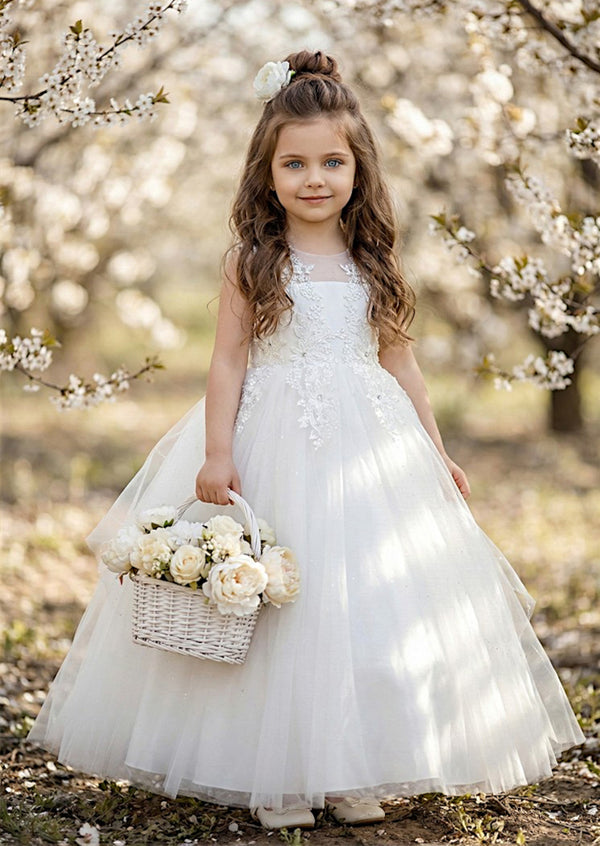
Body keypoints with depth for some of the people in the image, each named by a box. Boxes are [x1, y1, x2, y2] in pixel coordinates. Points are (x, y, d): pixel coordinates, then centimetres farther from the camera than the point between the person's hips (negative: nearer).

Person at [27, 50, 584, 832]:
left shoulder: (374, 262, 7)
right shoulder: (252, 262, -2)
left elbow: (399, 362, 13)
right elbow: (228, 361, -4)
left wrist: (435, 451, 13)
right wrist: (218, 452, -13)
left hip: (371, 445, 3)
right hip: (276, 447, -3)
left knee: (373, 602, 4)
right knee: (282, 611, -1)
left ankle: (355, 774, 15)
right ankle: (276, 776, 8)